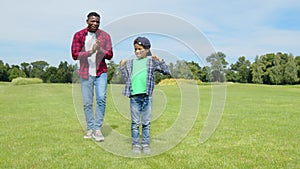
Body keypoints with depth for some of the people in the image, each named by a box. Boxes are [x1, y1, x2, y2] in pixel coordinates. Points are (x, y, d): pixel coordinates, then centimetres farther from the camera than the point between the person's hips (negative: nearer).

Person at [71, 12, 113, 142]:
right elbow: (74, 55, -5)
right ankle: (90, 129, 16)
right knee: (87, 103, 3)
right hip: (85, 74, 0)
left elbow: (109, 55, 1)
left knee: (101, 99, -13)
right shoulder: (78, 35, 2)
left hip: (101, 73, 0)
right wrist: (90, 52, -19)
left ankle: (97, 129, -3)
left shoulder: (105, 36, 4)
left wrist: (100, 50, -20)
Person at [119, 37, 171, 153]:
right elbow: (127, 78, 12)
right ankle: (135, 144, 17)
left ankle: (146, 144, 17)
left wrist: (160, 61, -12)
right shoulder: (130, 62, 12)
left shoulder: (152, 61, 5)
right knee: (135, 122, 7)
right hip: (134, 96, 2)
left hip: (147, 96, -1)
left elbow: (167, 72, 1)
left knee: (146, 122, 7)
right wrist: (122, 67, 1)